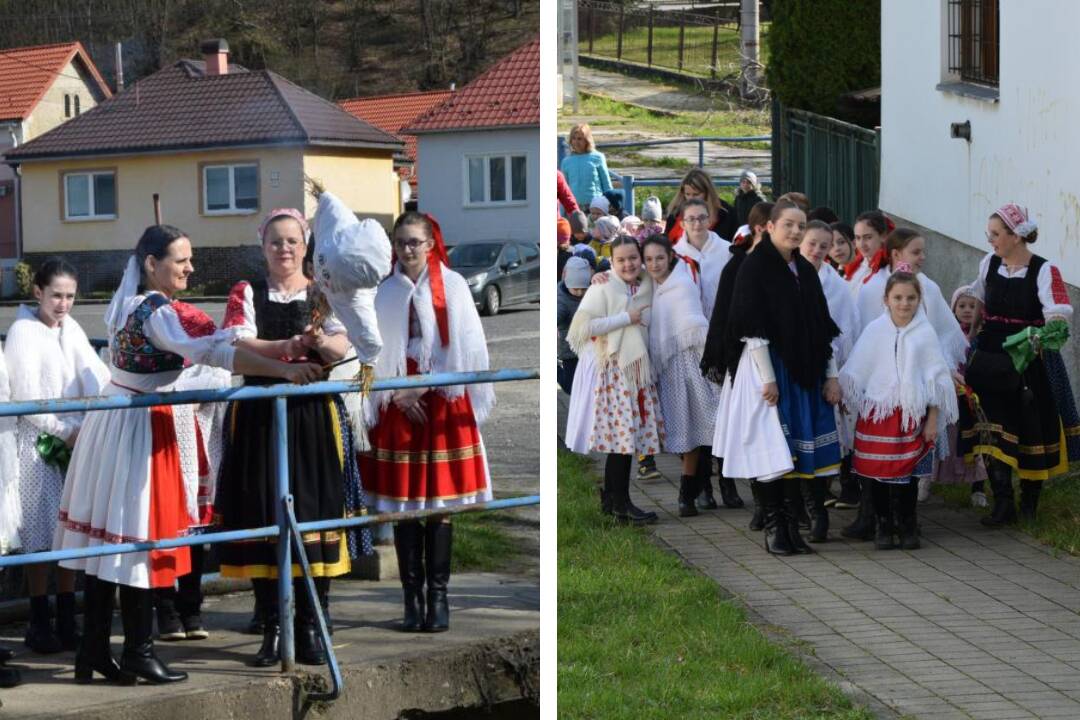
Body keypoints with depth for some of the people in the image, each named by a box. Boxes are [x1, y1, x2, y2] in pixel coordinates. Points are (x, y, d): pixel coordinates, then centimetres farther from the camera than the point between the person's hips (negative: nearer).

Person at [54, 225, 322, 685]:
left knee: (106, 541, 9)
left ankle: (93, 652, 12)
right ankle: (138, 652, 2)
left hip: (115, 420, 9)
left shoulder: (128, 303, 11)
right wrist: (283, 369, -33)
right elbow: (211, 352, -30)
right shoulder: (155, 312, -18)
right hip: (141, 429, -9)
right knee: (138, 540, -3)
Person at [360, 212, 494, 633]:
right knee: (403, 503, 1)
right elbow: (375, 353, 3)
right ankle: (412, 596, 7)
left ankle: (438, 595, 6)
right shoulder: (383, 292, 4)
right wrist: (398, 394, -7)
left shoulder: (453, 286, 1)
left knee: (441, 502, 1)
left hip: (445, 405, -1)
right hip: (399, 406, 1)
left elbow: (470, 346, 1)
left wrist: (478, 399, -3)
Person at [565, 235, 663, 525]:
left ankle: (610, 499, 18)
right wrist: (627, 318, -17)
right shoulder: (603, 288, -11)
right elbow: (582, 327, -20)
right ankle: (621, 504, -3)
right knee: (622, 436, -8)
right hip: (610, 370, -7)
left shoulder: (646, 286, 9)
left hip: (635, 368, 7)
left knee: (625, 436, 8)